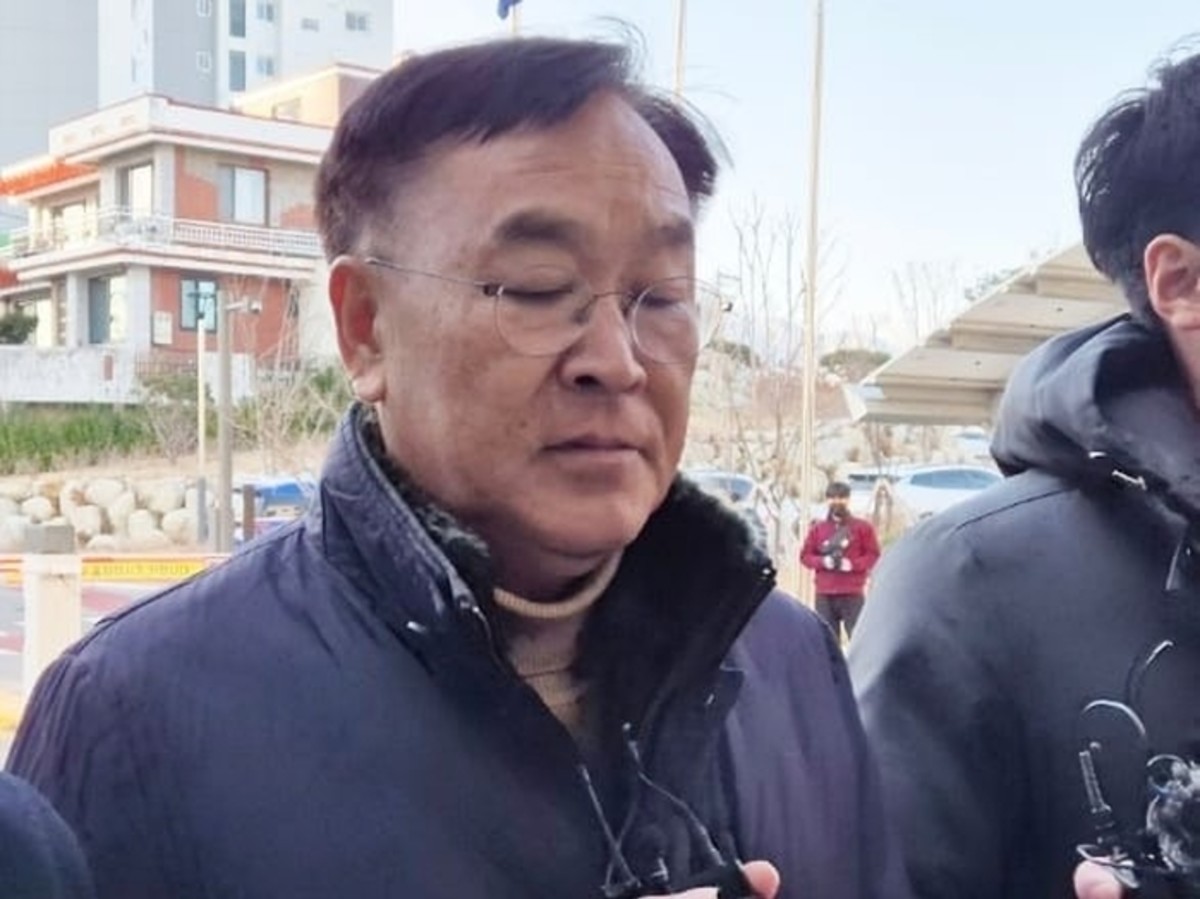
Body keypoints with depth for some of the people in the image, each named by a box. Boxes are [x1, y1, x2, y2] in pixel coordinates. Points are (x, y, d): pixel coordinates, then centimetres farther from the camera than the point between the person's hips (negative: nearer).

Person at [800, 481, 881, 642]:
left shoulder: (863, 527, 6)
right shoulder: (817, 528, 13)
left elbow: (873, 556, 2)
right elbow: (805, 556, 11)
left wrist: (852, 564, -13)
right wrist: (823, 561, -9)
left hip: (852, 595, -3)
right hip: (824, 595, 3)